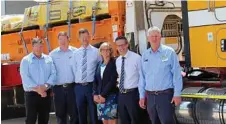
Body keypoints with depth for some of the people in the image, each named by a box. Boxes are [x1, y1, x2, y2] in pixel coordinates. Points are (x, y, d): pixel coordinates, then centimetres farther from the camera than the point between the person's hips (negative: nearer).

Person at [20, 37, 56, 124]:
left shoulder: (48, 59, 10)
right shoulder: (26, 60, -1)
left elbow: (53, 73, 3)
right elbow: (25, 78, -10)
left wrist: (46, 85, -13)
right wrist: (37, 89, -17)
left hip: (46, 93, 4)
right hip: (31, 94, -4)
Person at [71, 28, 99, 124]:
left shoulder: (96, 52, -1)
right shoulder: (76, 53, 8)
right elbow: (74, 69, 13)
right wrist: (77, 79, 5)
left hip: (91, 85, -3)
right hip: (79, 86, 3)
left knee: (93, 112, 2)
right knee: (81, 113, 11)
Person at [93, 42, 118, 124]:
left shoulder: (114, 63, -5)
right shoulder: (99, 64, 13)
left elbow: (113, 81, -13)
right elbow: (95, 80, 11)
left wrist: (103, 95, -14)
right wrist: (95, 94, -3)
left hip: (111, 96, -5)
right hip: (100, 97, 5)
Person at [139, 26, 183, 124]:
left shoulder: (169, 52, -4)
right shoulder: (145, 55, 9)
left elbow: (176, 74, -7)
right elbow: (142, 77, 11)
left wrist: (177, 94, -10)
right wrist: (142, 96, 9)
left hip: (165, 95, -5)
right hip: (150, 96, 5)